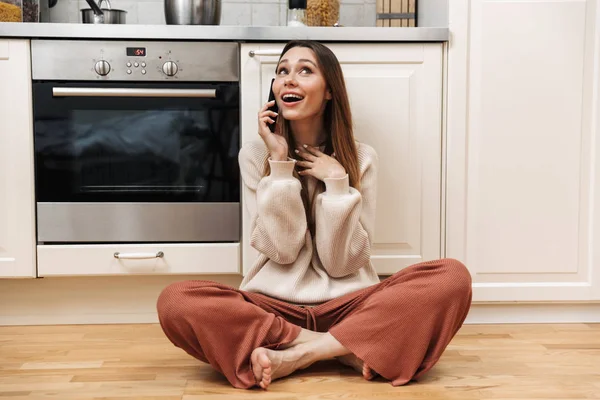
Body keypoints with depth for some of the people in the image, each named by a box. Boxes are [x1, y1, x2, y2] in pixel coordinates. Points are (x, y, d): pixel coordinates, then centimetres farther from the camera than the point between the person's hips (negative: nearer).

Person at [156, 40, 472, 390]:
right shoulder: (255, 154, 1)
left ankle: (296, 355, -23)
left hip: (347, 304, 0)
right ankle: (348, 349, -20)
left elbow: (342, 261, -6)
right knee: (176, 301, -29)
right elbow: (281, 250, -10)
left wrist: (336, 181, -14)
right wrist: (280, 163, -14)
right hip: (274, 306, 0)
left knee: (453, 278, -25)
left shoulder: (361, 158, 0)